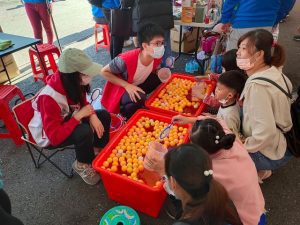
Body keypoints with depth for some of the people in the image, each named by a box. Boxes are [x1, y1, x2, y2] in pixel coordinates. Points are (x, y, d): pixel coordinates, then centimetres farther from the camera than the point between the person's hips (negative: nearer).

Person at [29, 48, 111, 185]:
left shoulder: (73, 84, -16)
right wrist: (79, 116, -33)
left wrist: (92, 115, -18)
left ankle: (98, 151, 8)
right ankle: (82, 165, -5)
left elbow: (83, 103, 3)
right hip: (50, 136, -7)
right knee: (84, 132, -33)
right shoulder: (49, 98, -36)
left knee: (104, 116, -10)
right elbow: (55, 136, -36)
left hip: (69, 120, 7)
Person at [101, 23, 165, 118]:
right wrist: (127, 86, -30)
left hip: (137, 86, 7)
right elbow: (104, 72, -23)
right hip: (120, 90, -6)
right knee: (138, 98, -35)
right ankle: (125, 116, -3)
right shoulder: (126, 60, -35)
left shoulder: (157, 57, -16)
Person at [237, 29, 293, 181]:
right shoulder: (273, 72, -3)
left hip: (269, 153, -8)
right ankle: (255, 168, 20)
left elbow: (265, 133, -33)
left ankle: (256, 171, 10)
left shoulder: (257, 86, -30)